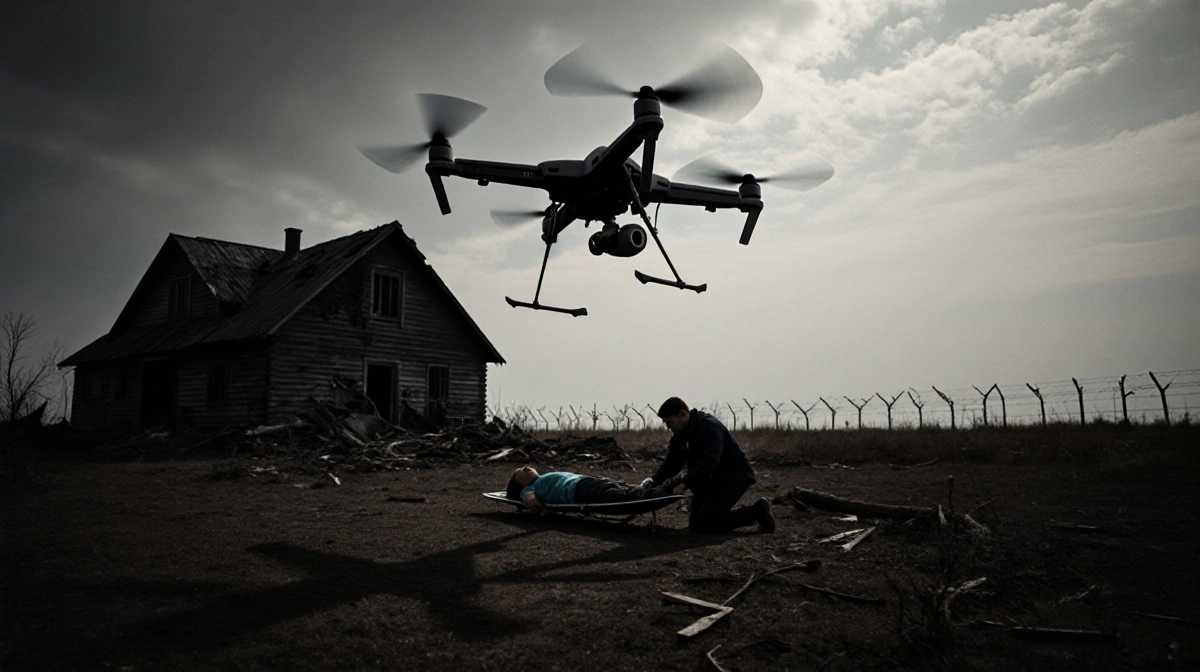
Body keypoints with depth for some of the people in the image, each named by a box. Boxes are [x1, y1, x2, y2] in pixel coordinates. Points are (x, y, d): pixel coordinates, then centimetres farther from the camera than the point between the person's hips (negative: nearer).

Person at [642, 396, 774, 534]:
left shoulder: (709, 427, -23)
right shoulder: (681, 434, 4)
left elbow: (708, 463, -35)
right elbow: (672, 463, 3)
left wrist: (685, 481, -46)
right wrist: (654, 482, -13)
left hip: (735, 476, -9)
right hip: (713, 478, 10)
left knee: (704, 524, -18)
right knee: (694, 524, 8)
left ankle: (755, 511, -2)